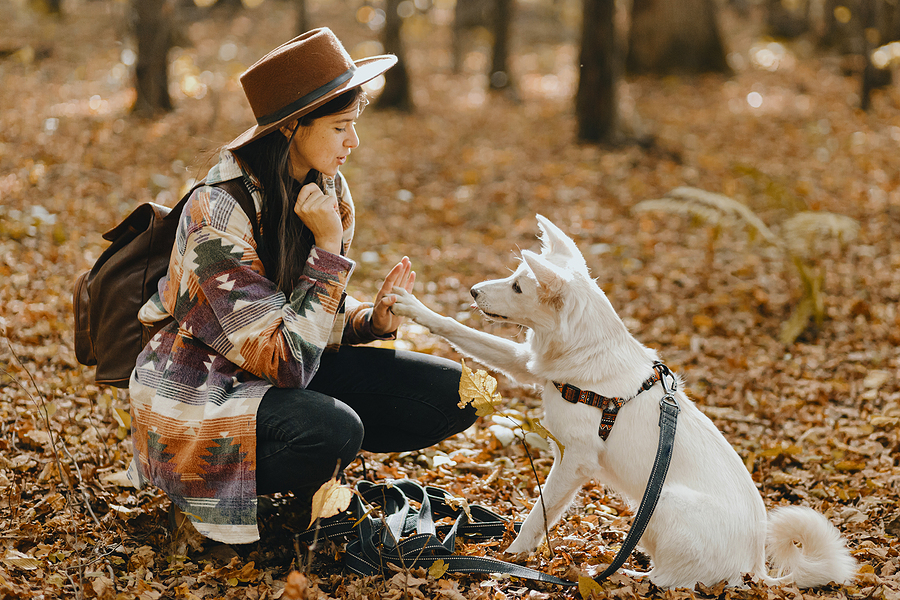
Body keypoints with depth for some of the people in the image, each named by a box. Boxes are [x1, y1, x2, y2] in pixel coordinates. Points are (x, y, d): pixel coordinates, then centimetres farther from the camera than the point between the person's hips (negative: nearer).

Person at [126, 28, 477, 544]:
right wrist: (329, 246, -30)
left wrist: (374, 319, -14)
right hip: (202, 392, -7)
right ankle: (208, 494, -8)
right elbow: (287, 360, -28)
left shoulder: (327, 187, -2)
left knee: (455, 394, -9)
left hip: (289, 369, 7)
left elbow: (322, 316, 9)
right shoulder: (218, 216, -26)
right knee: (334, 429, -36)